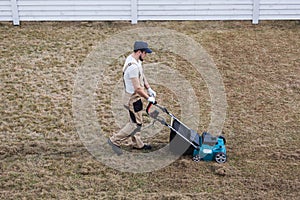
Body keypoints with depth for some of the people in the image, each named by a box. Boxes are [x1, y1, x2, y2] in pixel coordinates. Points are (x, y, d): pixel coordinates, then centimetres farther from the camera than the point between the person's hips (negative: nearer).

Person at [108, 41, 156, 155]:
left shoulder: (135, 60, 3)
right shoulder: (133, 66, -30)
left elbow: (142, 76, 16)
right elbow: (138, 88, -28)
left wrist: (149, 89, 10)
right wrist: (148, 98, -15)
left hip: (134, 97, 10)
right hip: (133, 98, -10)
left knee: (136, 121, 20)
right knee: (136, 124, -2)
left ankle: (136, 143, 34)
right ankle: (115, 140, 7)